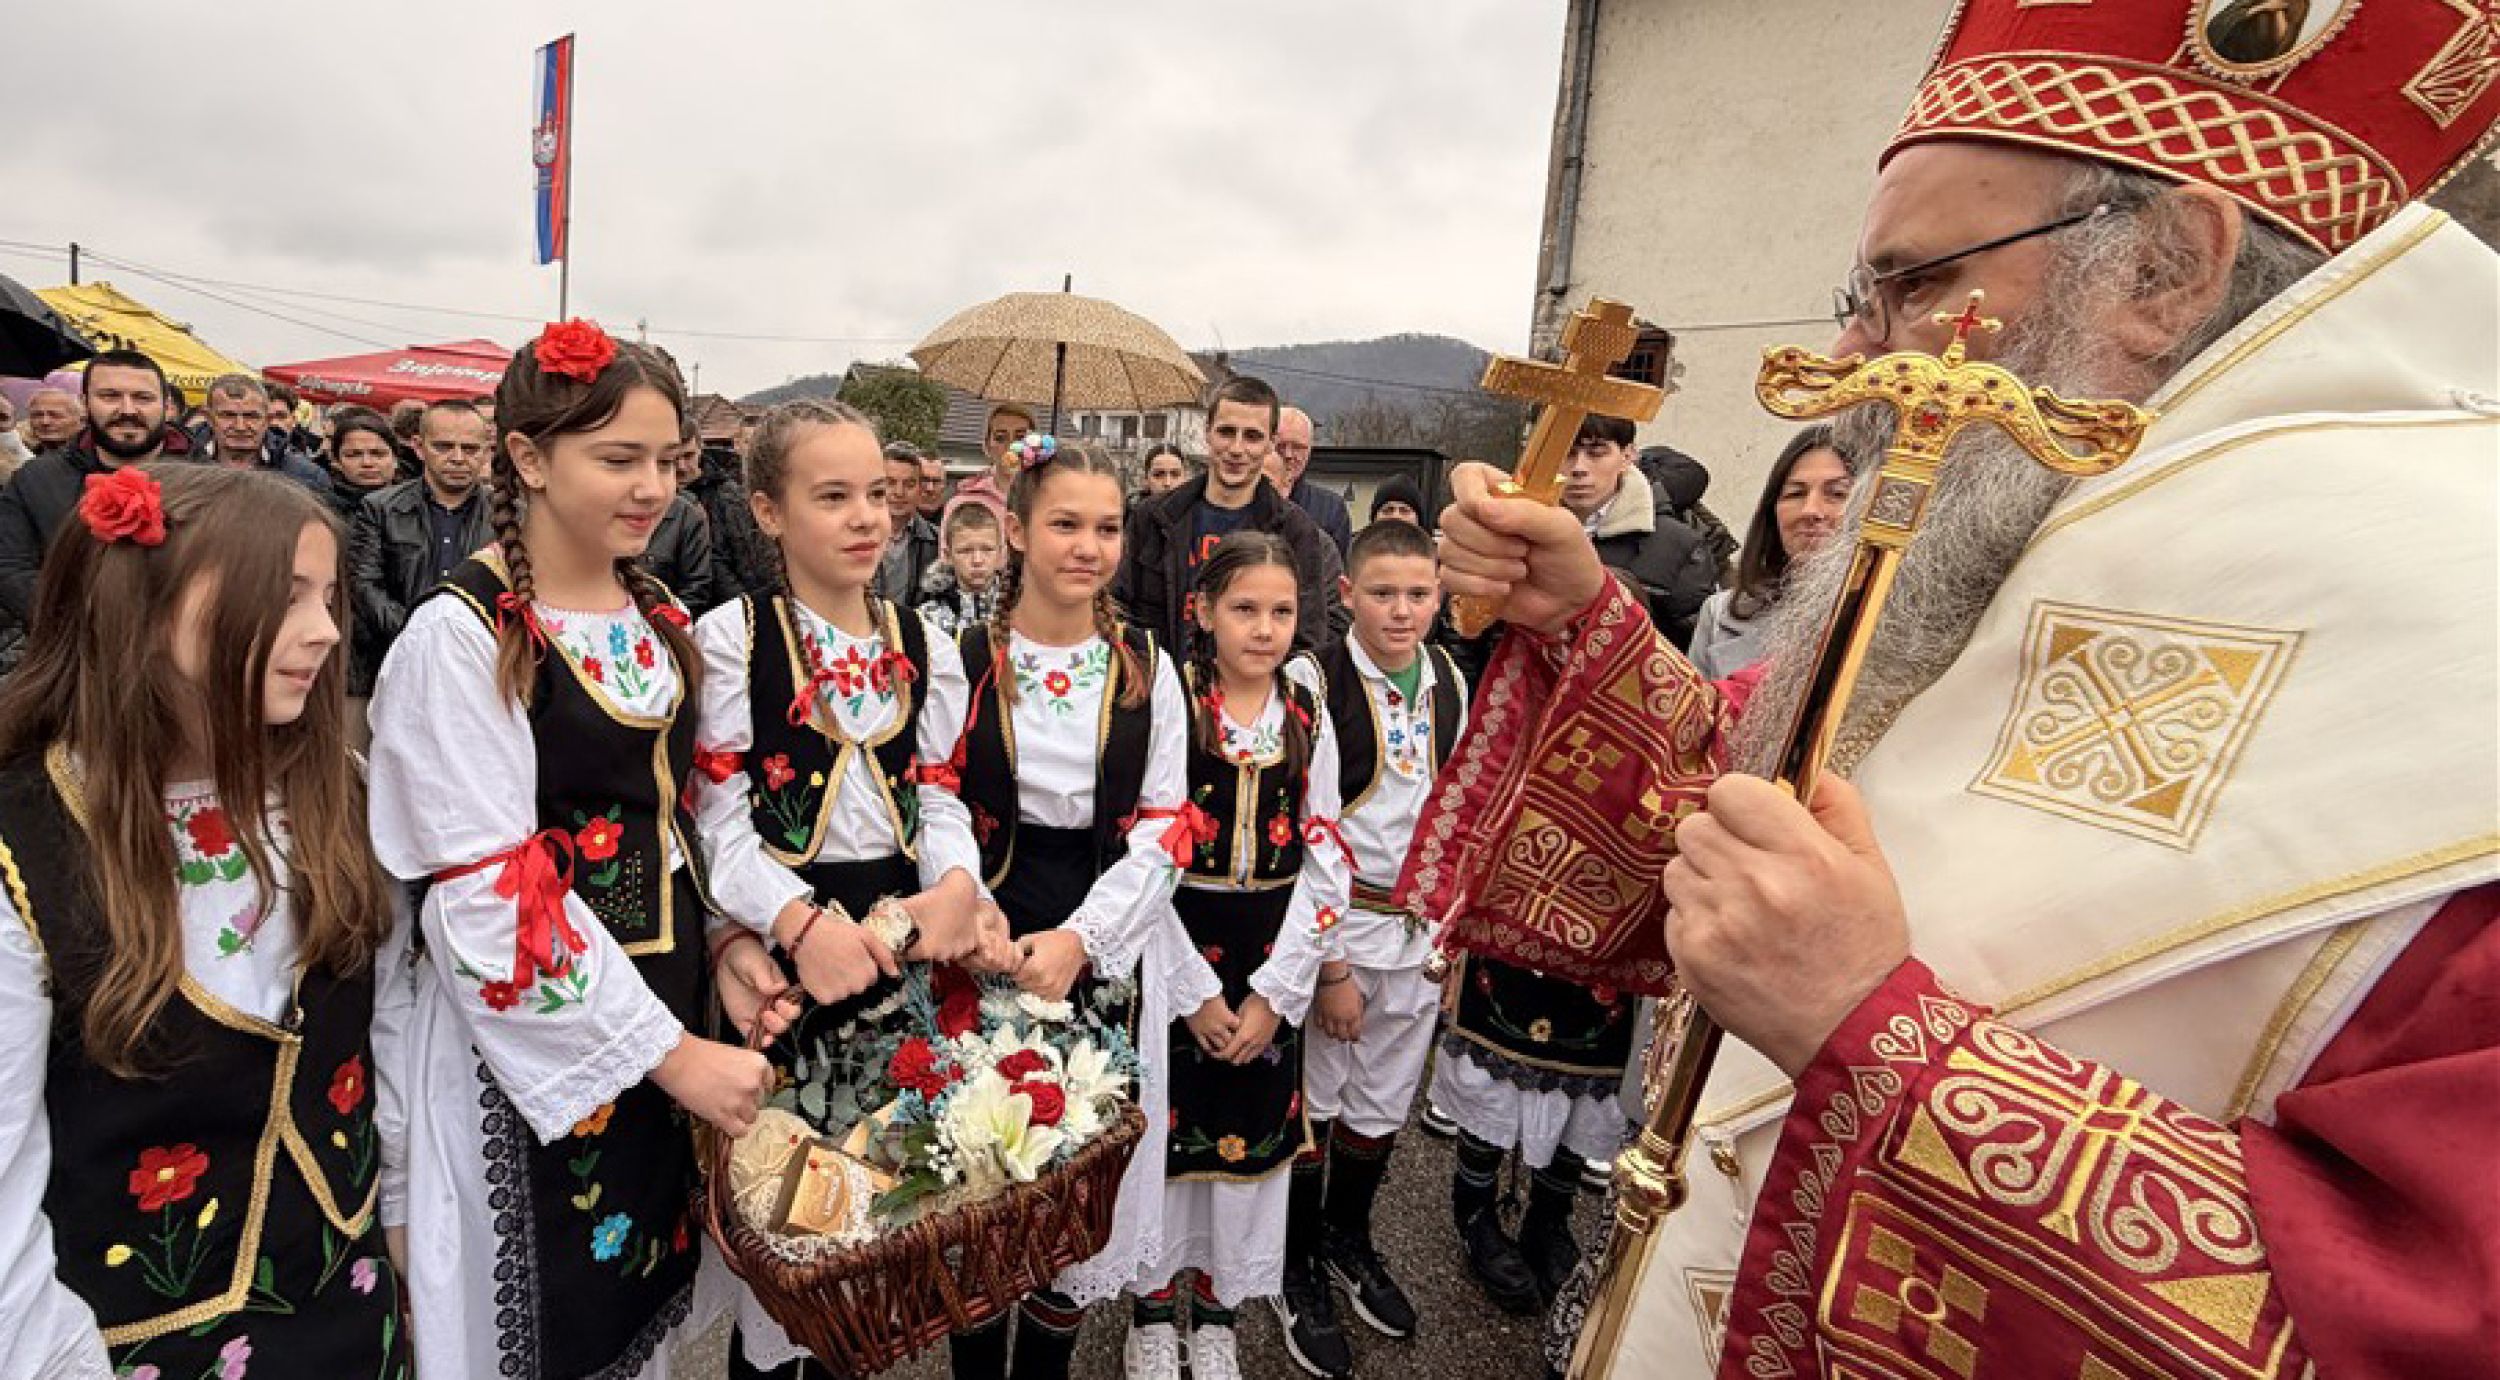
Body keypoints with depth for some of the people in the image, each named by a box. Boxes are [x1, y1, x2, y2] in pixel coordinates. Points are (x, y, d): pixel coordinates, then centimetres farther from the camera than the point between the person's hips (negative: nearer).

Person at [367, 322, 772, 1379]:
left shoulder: (654, 618, 4)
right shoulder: (460, 635, -17)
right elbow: (489, 895, -20)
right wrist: (671, 1051, -20)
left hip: (675, 996, 6)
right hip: (534, 1036, -6)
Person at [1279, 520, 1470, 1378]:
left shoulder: (1451, 683, 3)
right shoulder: (1319, 683, -16)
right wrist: (1327, 965, -14)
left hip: (1419, 931, 5)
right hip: (1333, 925, -5)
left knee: (1383, 1105, 20)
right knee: (1311, 1104, 9)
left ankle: (1348, 1240, 44)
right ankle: (1299, 1270, 33)